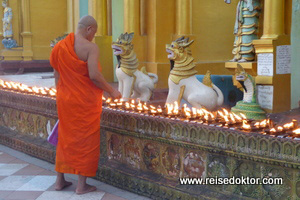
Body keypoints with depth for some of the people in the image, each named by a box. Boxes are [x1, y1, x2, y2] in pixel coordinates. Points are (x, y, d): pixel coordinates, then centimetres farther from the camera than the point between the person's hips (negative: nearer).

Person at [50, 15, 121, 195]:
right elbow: (94, 76, -23)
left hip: (65, 100, 6)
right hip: (85, 101, -6)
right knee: (86, 140, 5)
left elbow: (57, 76, 11)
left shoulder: (60, 47, 6)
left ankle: (60, 180, 26)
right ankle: (82, 185, 12)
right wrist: (112, 91, -9)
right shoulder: (90, 47, -14)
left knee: (65, 138, 17)